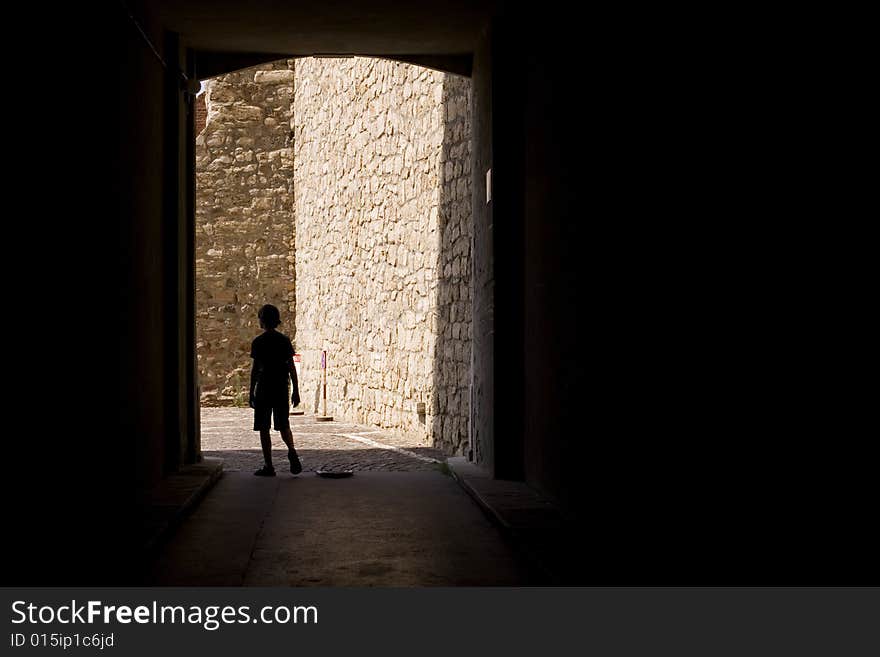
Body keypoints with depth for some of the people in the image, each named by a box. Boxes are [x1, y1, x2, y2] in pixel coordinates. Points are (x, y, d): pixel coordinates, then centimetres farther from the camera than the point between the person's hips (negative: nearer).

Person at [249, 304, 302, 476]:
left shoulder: (258, 342, -7)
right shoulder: (284, 340, 3)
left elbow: (255, 369, -8)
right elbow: (291, 367, 3)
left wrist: (251, 393, -2)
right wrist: (295, 391, 9)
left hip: (263, 390, -4)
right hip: (281, 389, 4)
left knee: (263, 429, 4)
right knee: (283, 425, 15)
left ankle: (269, 466, 3)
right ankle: (291, 451, -13)